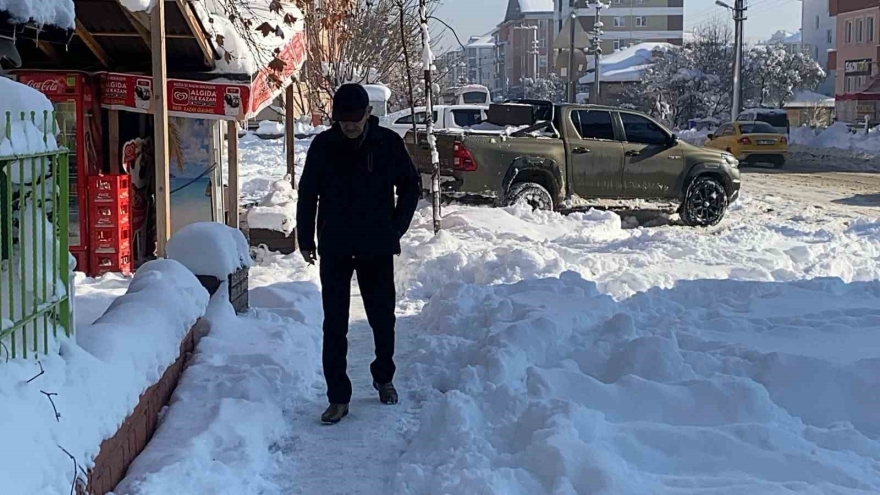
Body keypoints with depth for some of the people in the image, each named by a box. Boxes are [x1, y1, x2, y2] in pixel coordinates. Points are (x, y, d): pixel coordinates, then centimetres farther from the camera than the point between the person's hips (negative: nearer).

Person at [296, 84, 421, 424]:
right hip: (334, 249, 0)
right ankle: (338, 398, 5)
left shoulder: (388, 143, -5)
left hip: (377, 248, 0)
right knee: (334, 325, -1)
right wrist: (306, 239, 3)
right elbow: (307, 194, 5)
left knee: (383, 318, 12)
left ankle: (383, 378, 35)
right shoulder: (323, 146, -4)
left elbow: (411, 186, 7)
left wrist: (396, 229, 0)